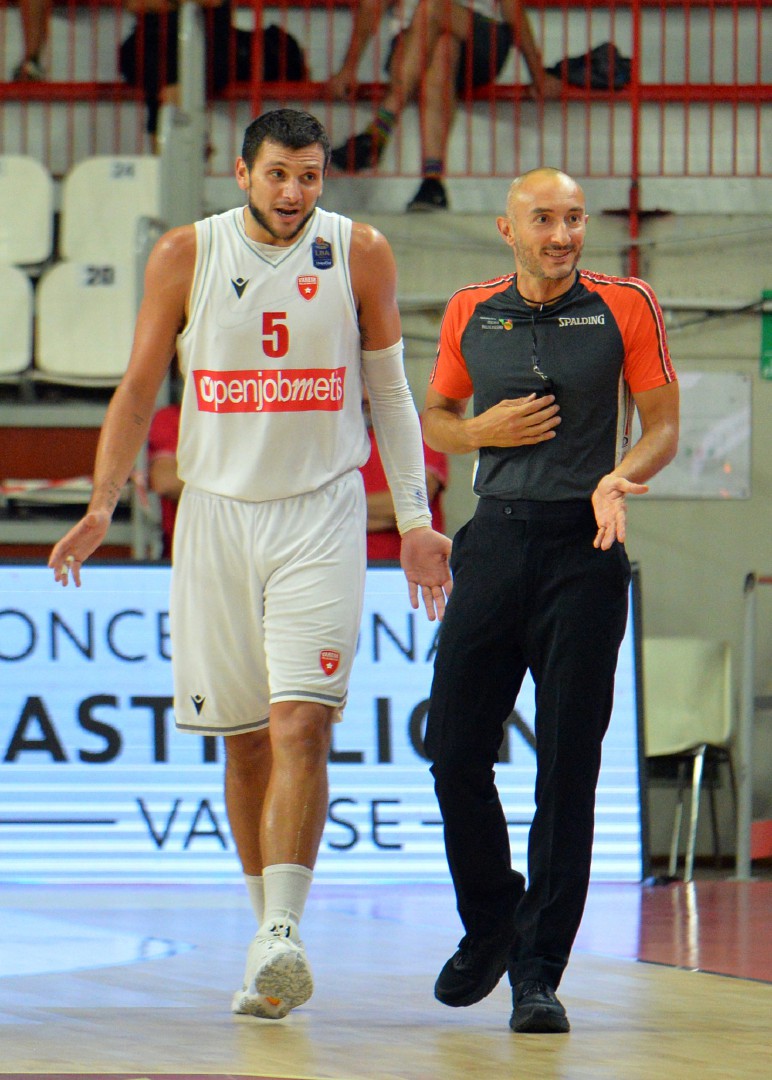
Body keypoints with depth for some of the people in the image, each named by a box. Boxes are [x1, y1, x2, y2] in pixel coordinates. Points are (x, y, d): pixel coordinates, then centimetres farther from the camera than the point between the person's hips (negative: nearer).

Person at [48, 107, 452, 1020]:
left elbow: (389, 392, 9)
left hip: (321, 514, -2)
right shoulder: (186, 256, 0)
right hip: (217, 509, 2)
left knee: (300, 722, -16)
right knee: (243, 738, 7)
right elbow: (139, 389, 6)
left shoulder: (360, 256, 0)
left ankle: (282, 934, -23)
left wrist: (416, 521, 5)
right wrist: (102, 505, -5)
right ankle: (270, 934, 19)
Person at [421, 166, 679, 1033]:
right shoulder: (470, 315, 9)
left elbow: (662, 425, 2)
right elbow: (434, 420, 20)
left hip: (584, 547, -3)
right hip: (496, 539, 3)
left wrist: (621, 475, -18)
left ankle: (539, 969, 2)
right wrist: (485, 429, -1)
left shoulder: (625, 308, 1)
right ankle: (489, 925, 25)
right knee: (453, 751, 1)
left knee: (567, 768, -4)